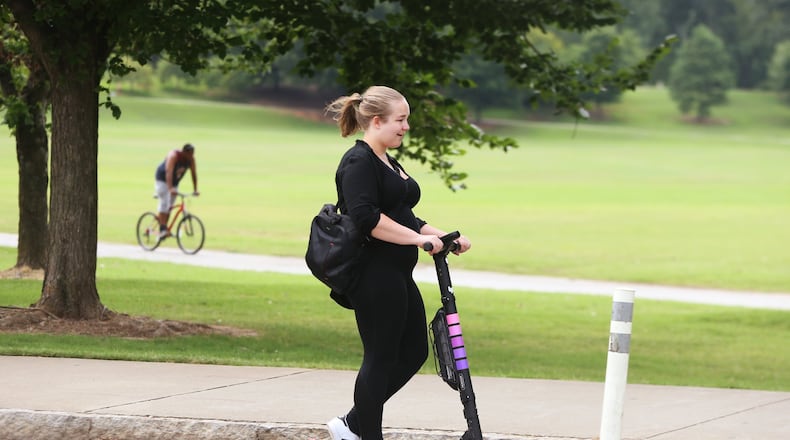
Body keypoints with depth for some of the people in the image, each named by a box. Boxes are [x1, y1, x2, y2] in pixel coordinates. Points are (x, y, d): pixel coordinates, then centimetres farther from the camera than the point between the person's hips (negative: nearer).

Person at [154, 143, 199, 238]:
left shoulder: (191, 159, -12)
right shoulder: (174, 156, -30)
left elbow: (194, 174, -9)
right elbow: (169, 172, -39)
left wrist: (195, 190, -16)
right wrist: (170, 188, -49)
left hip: (175, 181, 7)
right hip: (162, 179, -6)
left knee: (170, 206, 3)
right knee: (164, 203, -18)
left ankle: (165, 229, 9)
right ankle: (162, 230, -22)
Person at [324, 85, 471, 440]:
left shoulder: (387, 163, 19)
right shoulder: (359, 162, -13)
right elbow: (367, 218, -25)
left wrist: (445, 237, 11)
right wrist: (419, 238, -25)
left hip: (396, 276, 10)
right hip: (373, 275, -10)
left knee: (413, 351, 12)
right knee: (380, 358, -4)